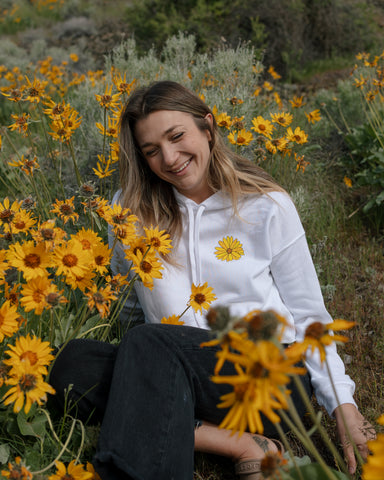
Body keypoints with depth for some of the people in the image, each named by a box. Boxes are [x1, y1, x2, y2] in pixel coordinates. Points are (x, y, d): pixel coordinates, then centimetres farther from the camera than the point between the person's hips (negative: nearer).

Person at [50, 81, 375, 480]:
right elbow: (122, 303, 17)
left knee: (150, 343, -31)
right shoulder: (132, 208, 8)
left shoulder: (267, 206, 3)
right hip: (173, 377, 4)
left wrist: (342, 403, 0)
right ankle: (241, 446, -24)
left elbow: (307, 315, 7)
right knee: (74, 361, -26)